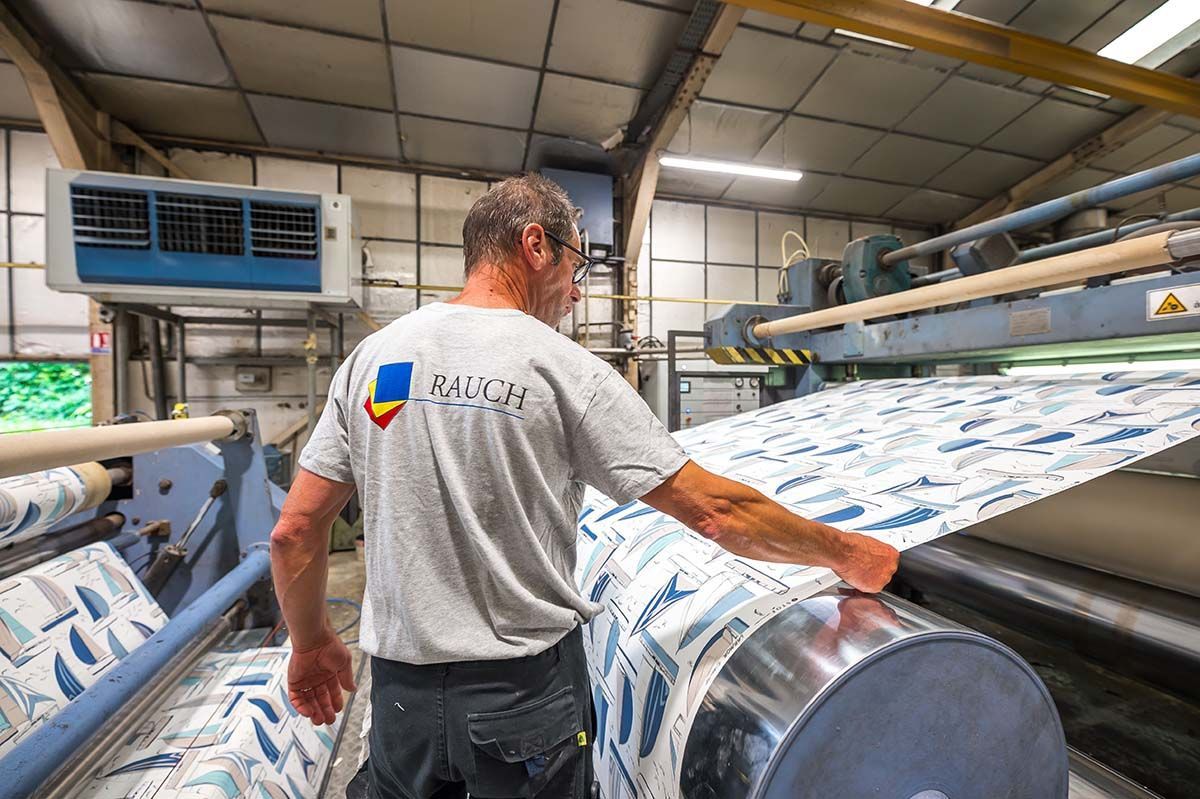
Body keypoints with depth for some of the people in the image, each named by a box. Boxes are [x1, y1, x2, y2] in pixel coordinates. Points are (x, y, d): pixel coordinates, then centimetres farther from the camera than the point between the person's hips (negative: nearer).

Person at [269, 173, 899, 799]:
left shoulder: (370, 356, -4)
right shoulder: (564, 369, -17)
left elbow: (294, 532, -1)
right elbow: (715, 510, -17)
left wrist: (310, 644, 16)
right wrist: (846, 553, -1)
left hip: (400, 689, 4)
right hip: (528, 690, -3)